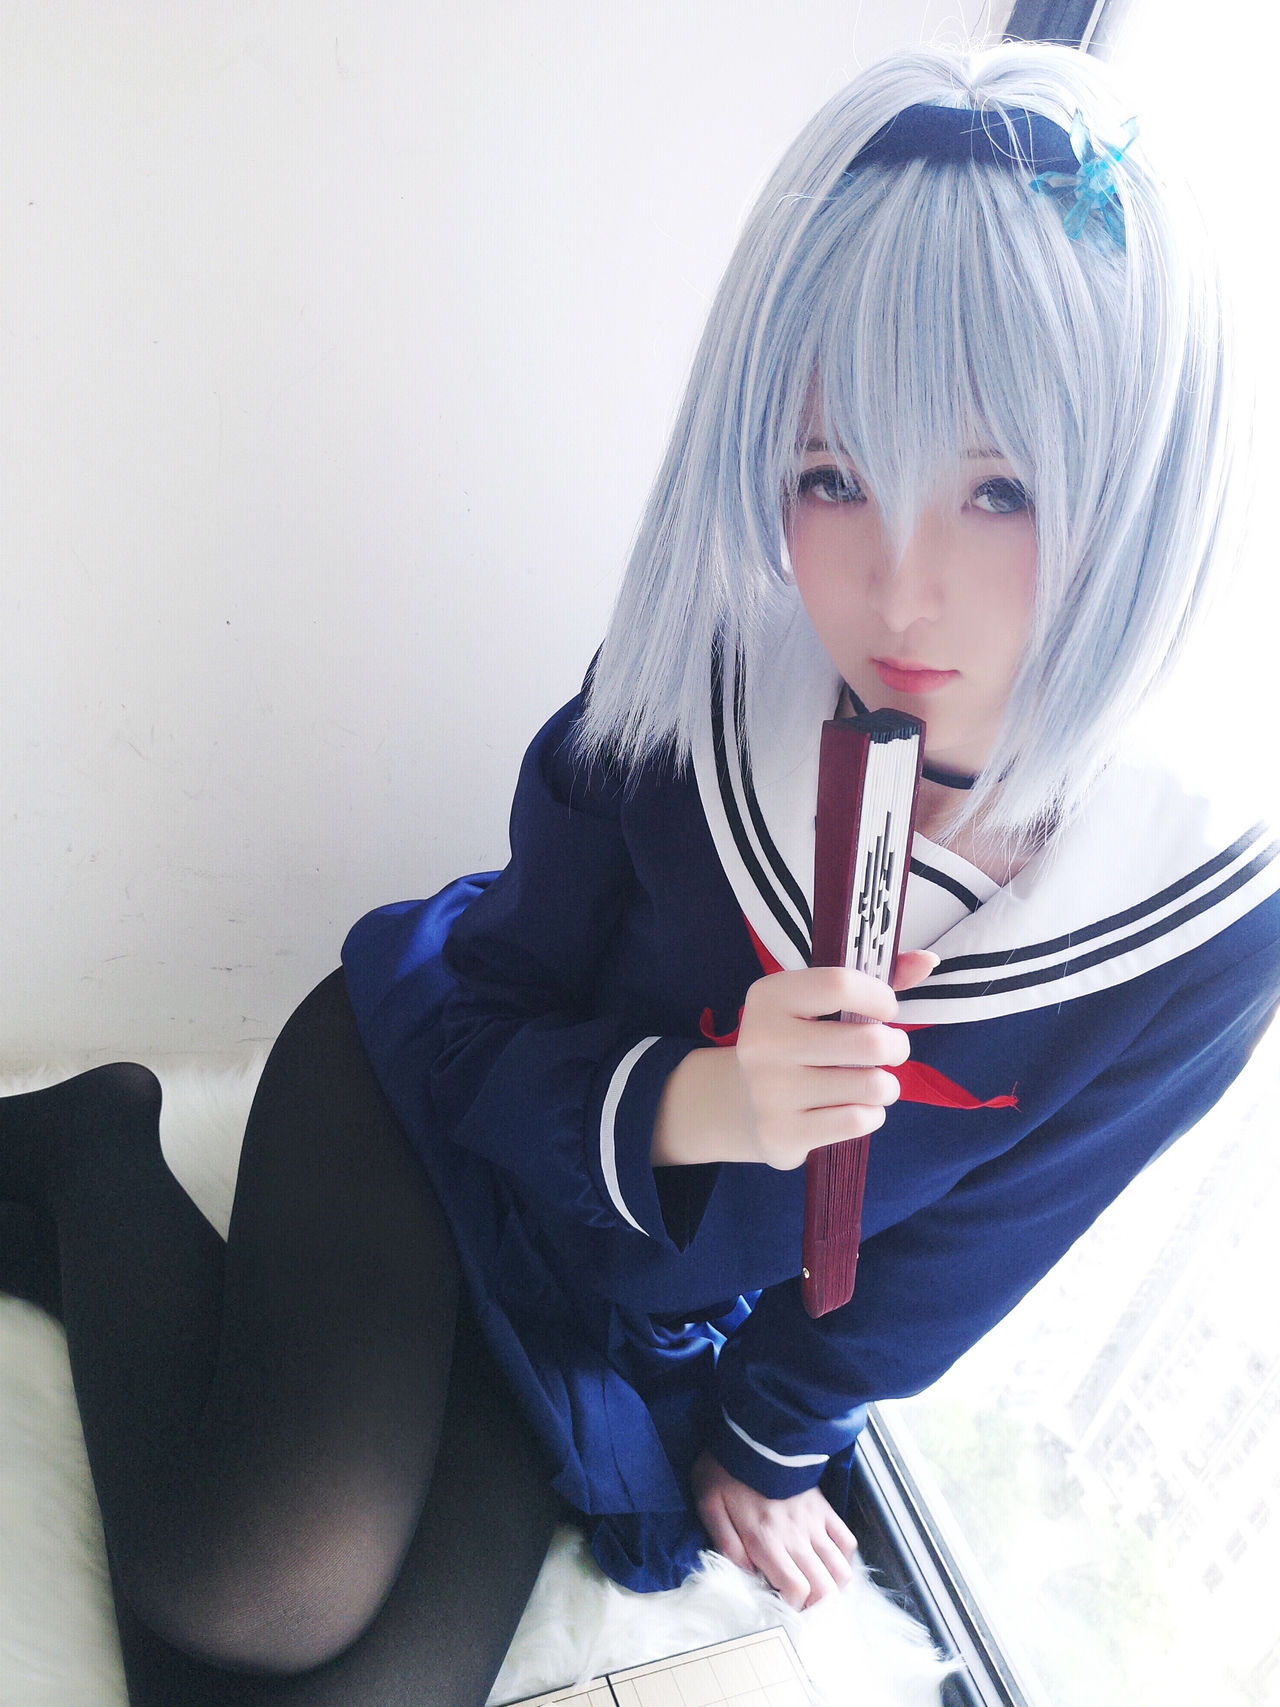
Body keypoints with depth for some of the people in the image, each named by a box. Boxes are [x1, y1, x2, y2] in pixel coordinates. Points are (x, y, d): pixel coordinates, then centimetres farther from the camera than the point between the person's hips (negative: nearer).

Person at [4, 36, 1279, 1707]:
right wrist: (676, 1102, -34)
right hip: (427, 1096, -2)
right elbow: (477, 1024, -12)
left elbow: (947, 1258, -6)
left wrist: (766, 1443, 10)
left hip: (626, 1324, 3)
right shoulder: (677, 703, -24)